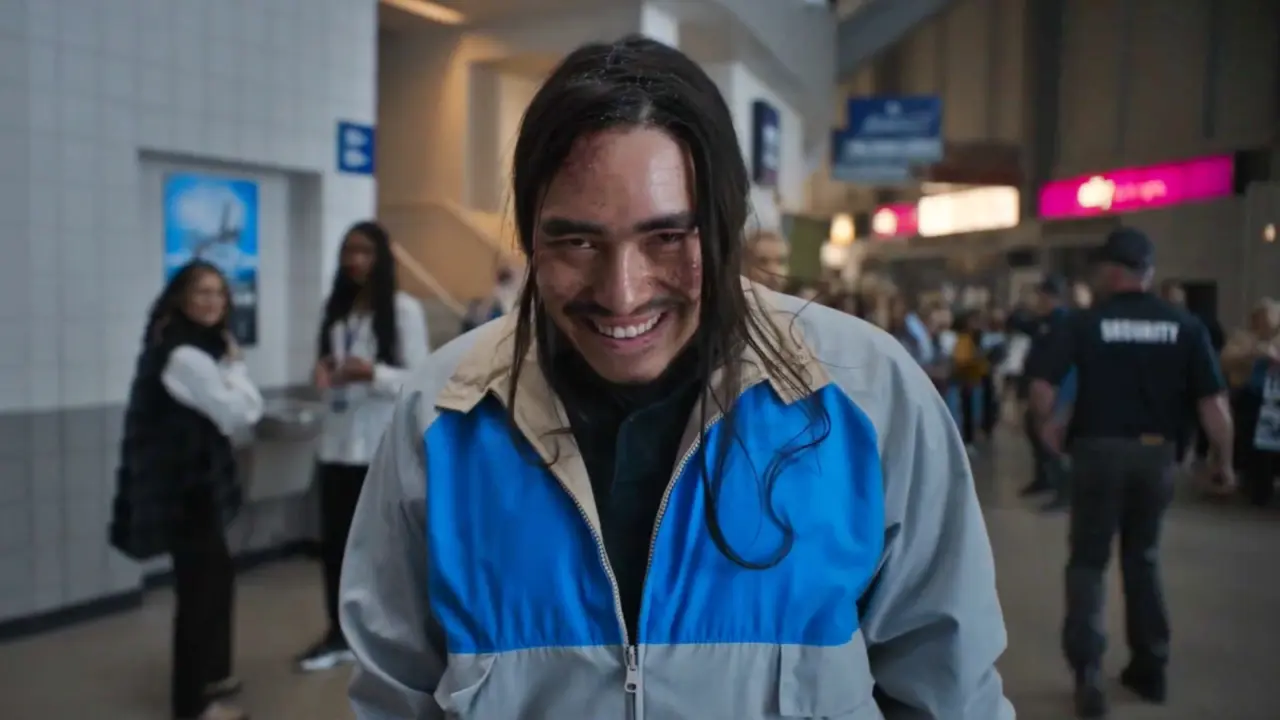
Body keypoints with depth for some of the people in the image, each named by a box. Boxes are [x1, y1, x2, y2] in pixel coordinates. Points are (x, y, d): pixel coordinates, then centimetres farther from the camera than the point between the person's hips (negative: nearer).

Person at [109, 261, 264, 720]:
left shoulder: (193, 349, 14)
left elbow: (219, 417, 15)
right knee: (200, 584, -3)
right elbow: (242, 414, -17)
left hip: (189, 481, 11)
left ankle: (210, 674, 32)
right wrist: (235, 363, -5)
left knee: (215, 574, 19)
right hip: (184, 486, -11)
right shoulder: (186, 356, -19)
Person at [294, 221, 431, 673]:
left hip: (386, 449, -5)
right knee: (334, 542, 11)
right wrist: (323, 377, -4)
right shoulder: (335, 308, 10)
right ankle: (338, 636, 28)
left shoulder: (404, 309, -7)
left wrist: (373, 372, -25)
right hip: (338, 445, 6)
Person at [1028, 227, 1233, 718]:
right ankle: (1150, 668, 27)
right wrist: (1224, 460, 7)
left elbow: (1042, 385, -13)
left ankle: (1088, 669, -4)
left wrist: (1047, 425, 6)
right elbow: (1212, 400, -6)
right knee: (1143, 560, 20)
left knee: (1088, 561, 8)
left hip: (1099, 451, -2)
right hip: (1155, 455, 3)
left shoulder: (1086, 322, -8)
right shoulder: (1185, 326, -2)